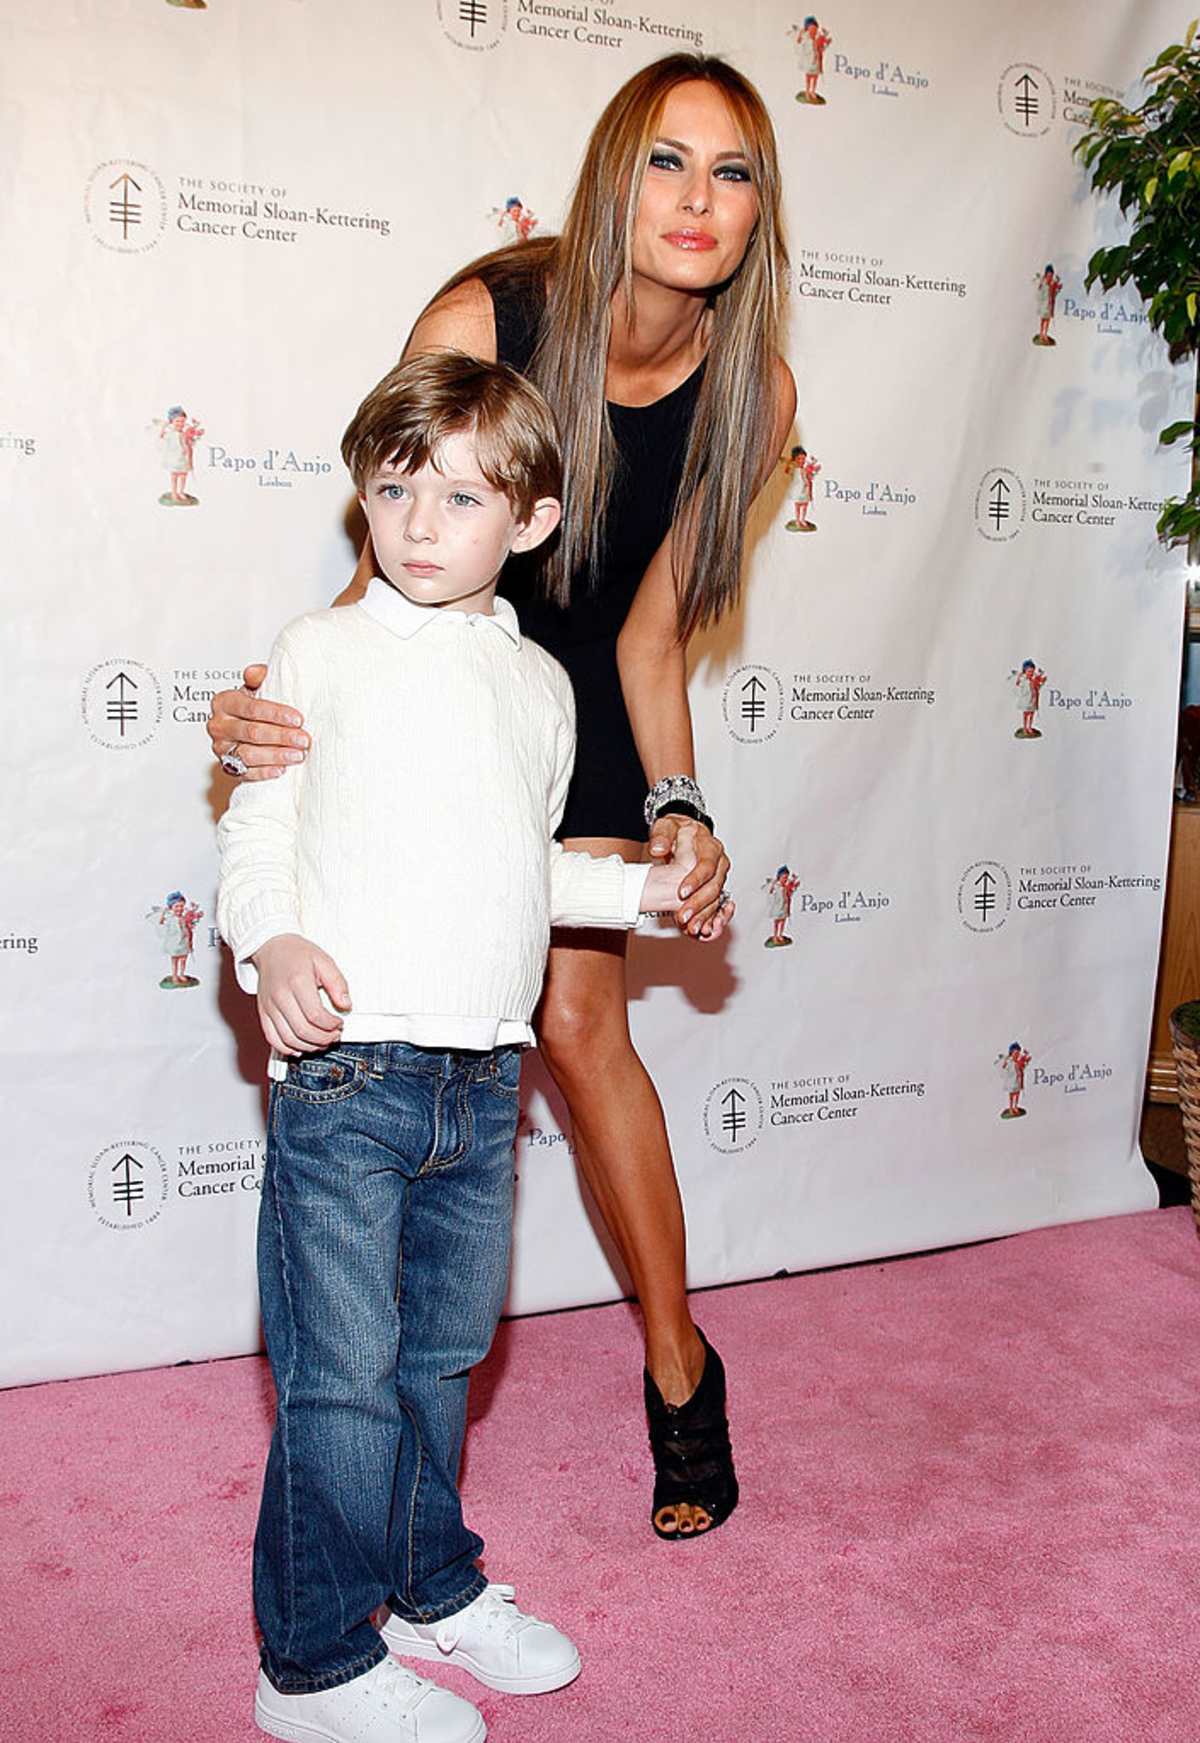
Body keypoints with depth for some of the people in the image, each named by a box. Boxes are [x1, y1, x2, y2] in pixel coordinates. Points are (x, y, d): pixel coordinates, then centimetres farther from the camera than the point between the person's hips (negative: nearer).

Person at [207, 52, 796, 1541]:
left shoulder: (752, 390, -14)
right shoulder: (482, 319, -24)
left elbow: (648, 634, -6)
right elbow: (389, 568, -20)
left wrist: (675, 808, -17)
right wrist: (268, 709, -36)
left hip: (574, 693, 1)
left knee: (578, 1017, -3)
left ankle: (678, 1363, 13)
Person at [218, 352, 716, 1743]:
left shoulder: (542, 684, 14)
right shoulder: (324, 650, 1)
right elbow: (256, 829, -1)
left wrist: (644, 886, 14)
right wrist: (272, 941, -19)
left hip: (482, 1075, 5)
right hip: (346, 1065, -5)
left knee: (442, 1352, 18)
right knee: (342, 1373, 1)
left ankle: (431, 1586, 39)